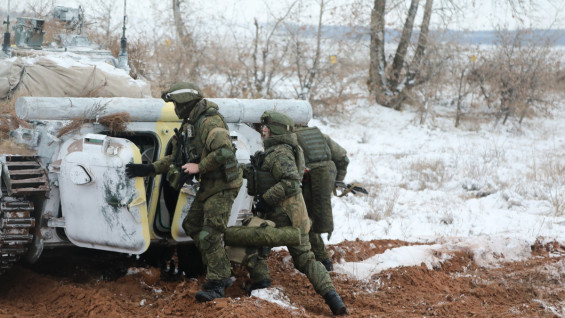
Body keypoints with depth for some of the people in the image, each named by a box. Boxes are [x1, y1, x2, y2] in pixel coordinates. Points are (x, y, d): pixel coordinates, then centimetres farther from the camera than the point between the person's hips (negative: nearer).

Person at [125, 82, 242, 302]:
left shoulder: (210, 122, -20)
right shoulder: (189, 125, 12)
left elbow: (225, 151, -33)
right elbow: (176, 158, 19)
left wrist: (199, 167, -23)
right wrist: (149, 169, 10)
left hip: (223, 185, -11)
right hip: (208, 185, 11)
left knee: (209, 234, -13)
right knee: (192, 226, 14)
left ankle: (216, 285, -6)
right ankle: (223, 274, 20)